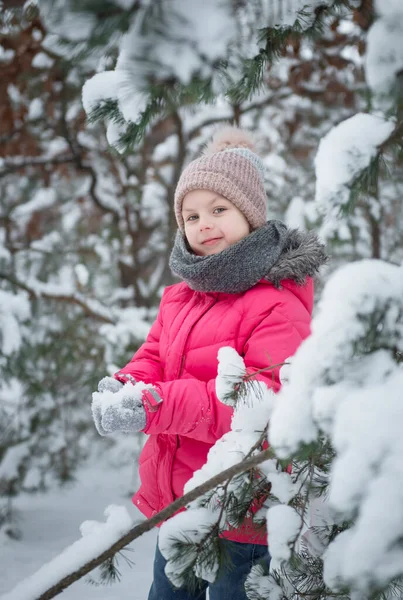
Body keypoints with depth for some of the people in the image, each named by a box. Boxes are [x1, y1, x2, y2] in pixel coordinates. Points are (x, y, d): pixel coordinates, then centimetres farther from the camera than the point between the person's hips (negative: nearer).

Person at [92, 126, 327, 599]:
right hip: (175, 504, 7)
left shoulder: (277, 305, -18)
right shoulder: (180, 296, 7)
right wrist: (126, 388, -15)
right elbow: (154, 359, 11)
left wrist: (158, 406, -33)